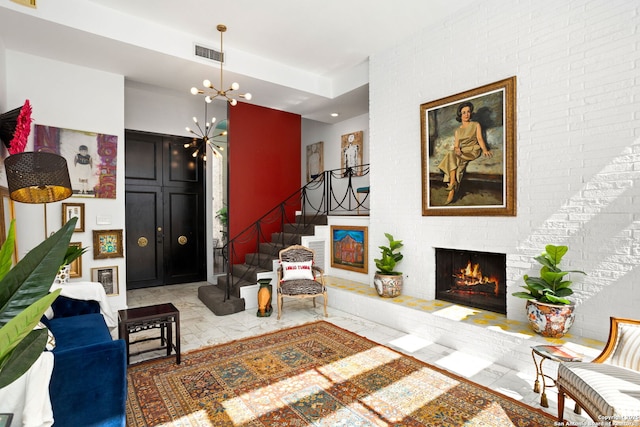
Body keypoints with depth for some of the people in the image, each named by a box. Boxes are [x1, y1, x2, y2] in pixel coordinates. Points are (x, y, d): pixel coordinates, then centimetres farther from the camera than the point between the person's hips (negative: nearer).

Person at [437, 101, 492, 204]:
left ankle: (452, 182, -33)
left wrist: (485, 150, -19)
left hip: (474, 150, -3)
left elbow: (480, 138, -1)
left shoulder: (476, 125, 12)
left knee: (451, 155, -31)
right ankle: (452, 190, -39)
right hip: (462, 152, 3)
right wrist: (457, 149, -12)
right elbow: (456, 146, 13)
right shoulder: (457, 131, 21)